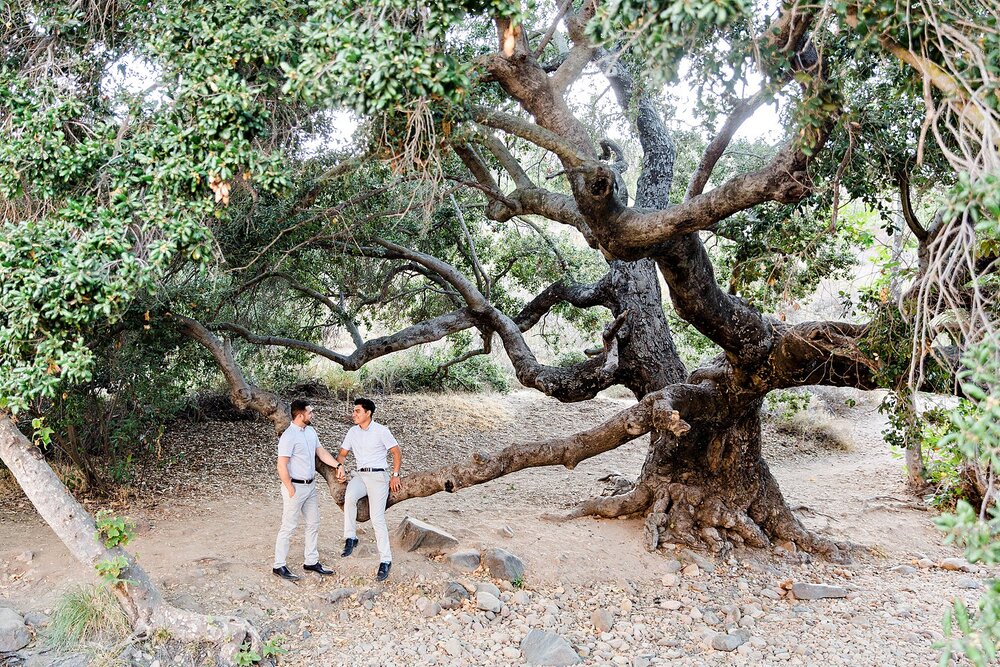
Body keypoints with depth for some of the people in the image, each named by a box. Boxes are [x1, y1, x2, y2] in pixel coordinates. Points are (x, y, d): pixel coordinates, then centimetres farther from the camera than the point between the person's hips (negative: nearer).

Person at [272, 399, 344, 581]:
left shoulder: (310, 431, 6)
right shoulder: (288, 436, -20)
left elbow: (321, 452, 15)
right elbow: (282, 466, -21)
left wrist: (337, 465, 4)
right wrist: (291, 490, -18)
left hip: (310, 486, 9)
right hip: (295, 487, -9)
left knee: (313, 524, 14)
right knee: (288, 527, 0)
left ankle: (311, 562, 25)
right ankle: (279, 565, 10)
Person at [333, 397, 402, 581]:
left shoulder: (381, 431, -6)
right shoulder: (353, 432, 9)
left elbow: (396, 452, -2)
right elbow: (342, 453, 17)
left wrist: (395, 475, -9)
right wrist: (339, 467, -3)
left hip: (378, 476, -4)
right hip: (360, 476, 4)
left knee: (377, 518, -10)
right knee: (349, 496, -30)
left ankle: (385, 561, -4)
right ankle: (350, 538, -19)